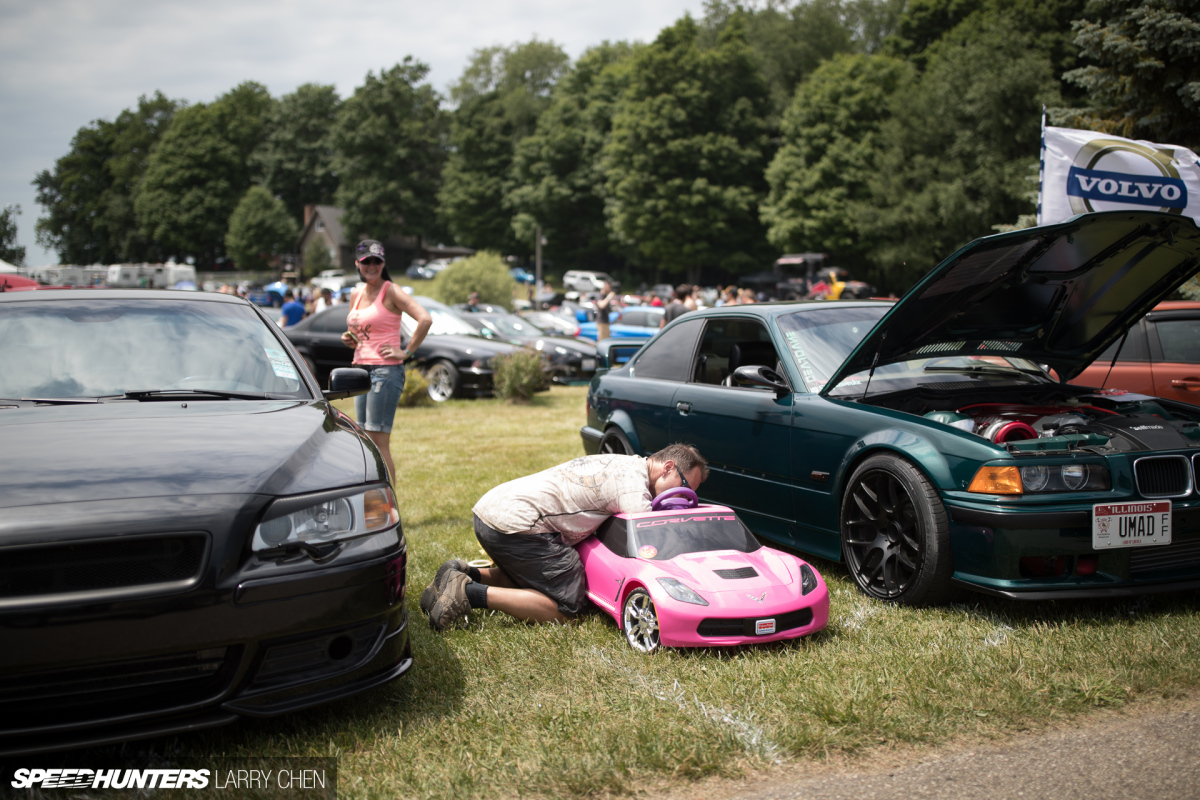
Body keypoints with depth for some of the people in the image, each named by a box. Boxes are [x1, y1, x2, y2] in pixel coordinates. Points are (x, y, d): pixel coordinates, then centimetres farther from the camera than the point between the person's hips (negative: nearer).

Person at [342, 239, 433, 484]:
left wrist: (406, 351, -15)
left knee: (379, 442, -9)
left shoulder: (391, 291, -8)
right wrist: (349, 339, 5)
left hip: (386, 371, -8)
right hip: (361, 370, 8)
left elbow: (425, 319, -19)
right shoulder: (356, 295, 14)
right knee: (368, 443, 10)